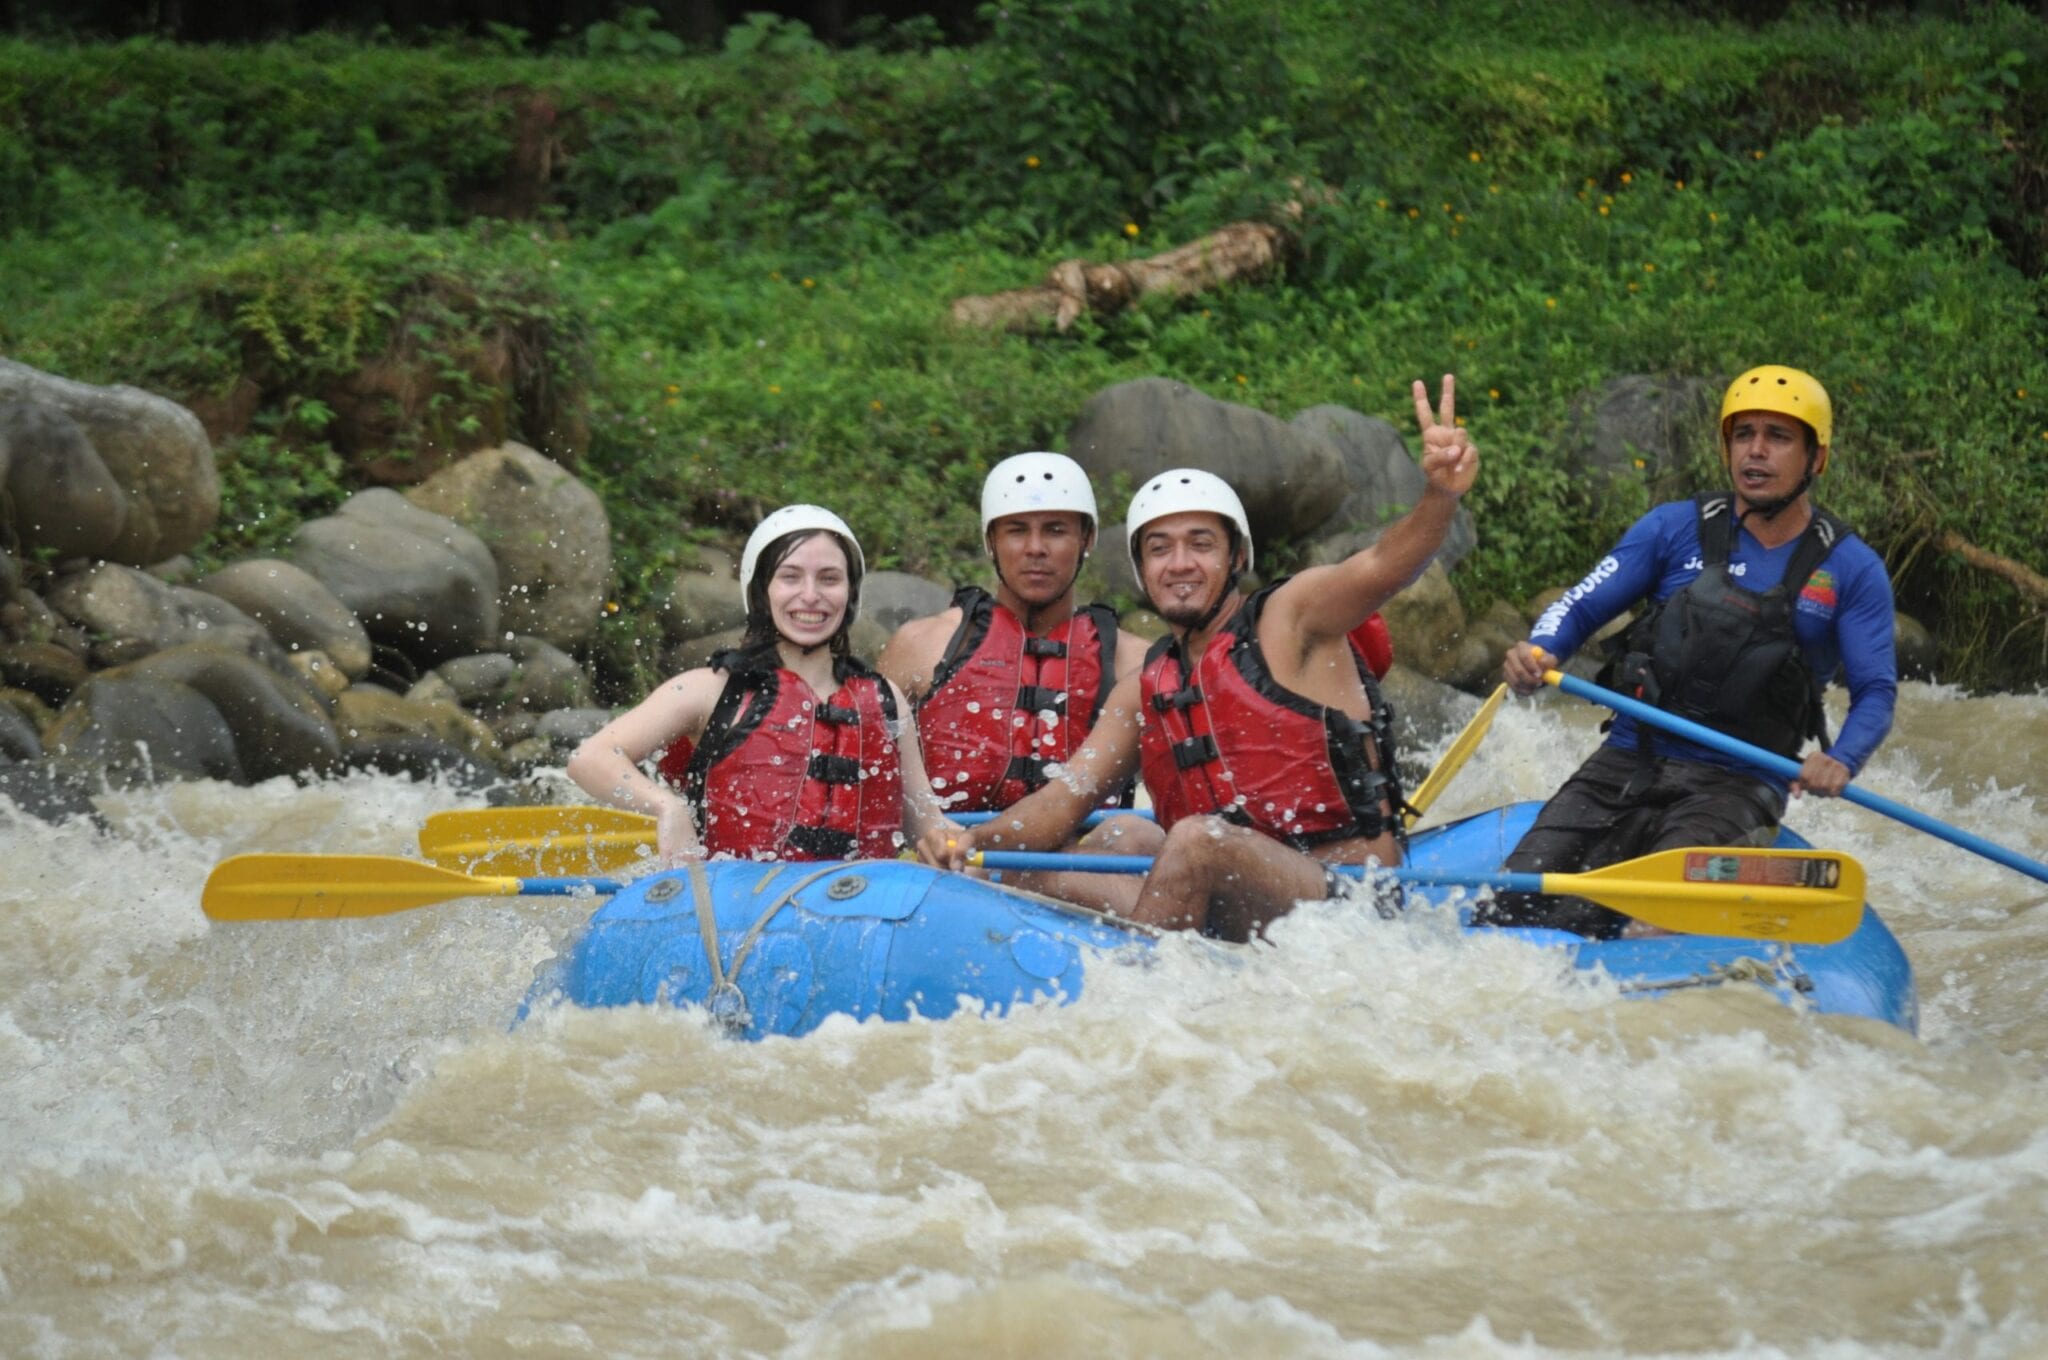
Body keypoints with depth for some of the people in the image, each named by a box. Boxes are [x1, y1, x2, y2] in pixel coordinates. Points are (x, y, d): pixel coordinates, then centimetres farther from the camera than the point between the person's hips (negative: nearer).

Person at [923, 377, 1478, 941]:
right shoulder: (1146, 688, 18)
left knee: (1199, 838, -30)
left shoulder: (1292, 617, 1)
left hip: (1351, 897, -6)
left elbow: (1383, 566, -17)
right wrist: (973, 840, -9)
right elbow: (1066, 797, 11)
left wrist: (1440, 496, -39)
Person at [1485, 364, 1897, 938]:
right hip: (1629, 762, 3)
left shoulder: (1851, 570, 4)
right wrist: (1537, 652, -16)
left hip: (1739, 786, -3)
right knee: (1521, 901, -17)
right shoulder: (1676, 528, 7)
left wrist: (1841, 762, -21)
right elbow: (1581, 607, 8)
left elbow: (1876, 691, 1)